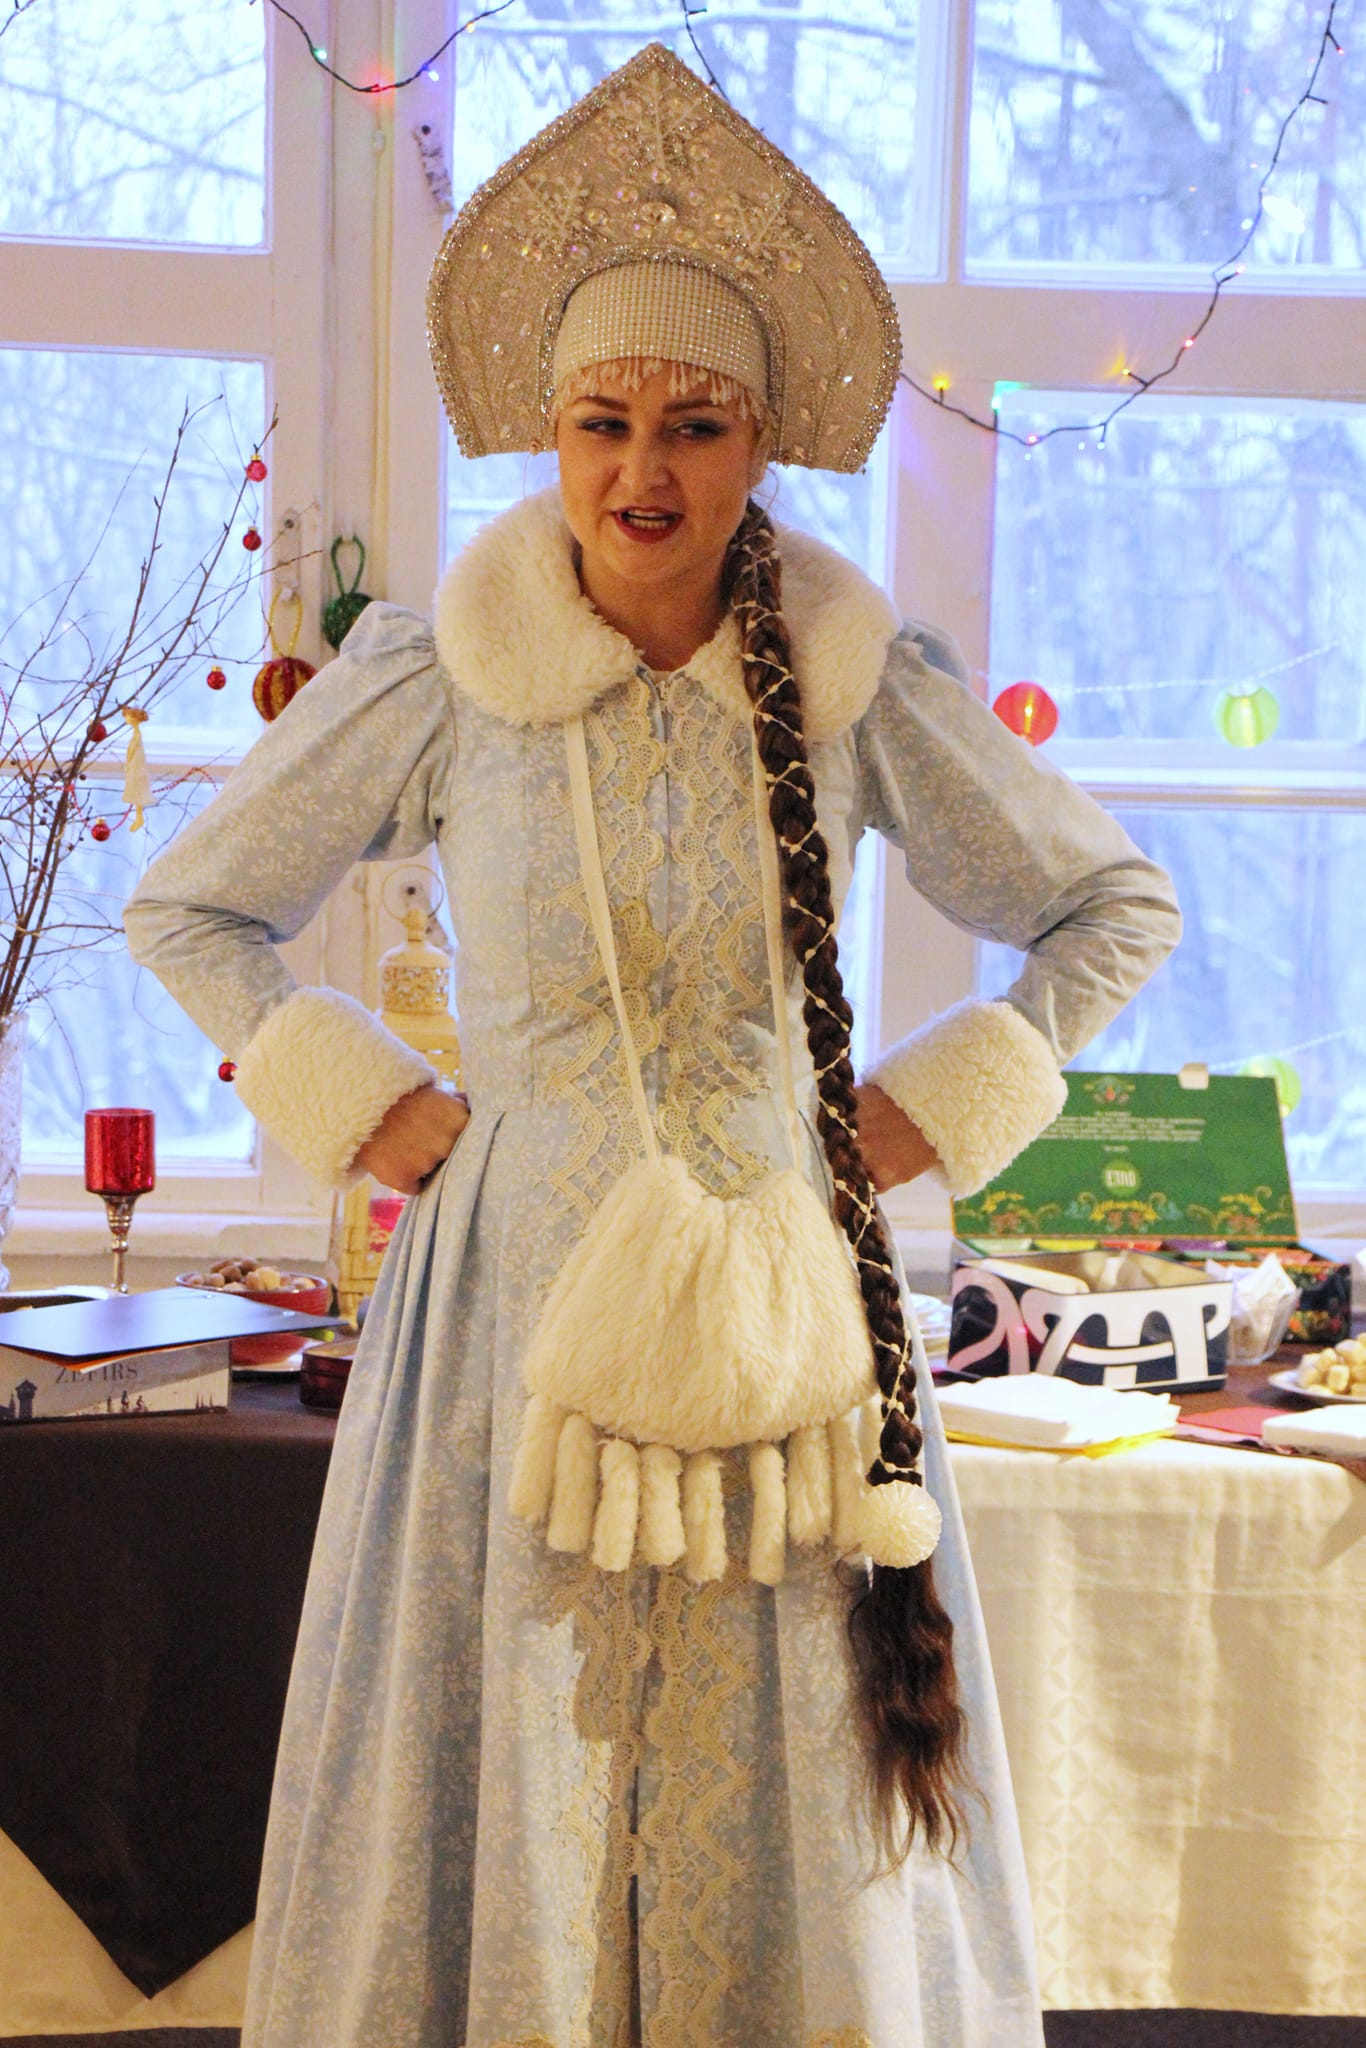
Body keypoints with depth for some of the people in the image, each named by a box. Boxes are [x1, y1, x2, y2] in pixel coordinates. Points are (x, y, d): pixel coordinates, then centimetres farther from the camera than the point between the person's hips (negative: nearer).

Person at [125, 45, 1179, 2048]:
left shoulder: (863, 683, -1)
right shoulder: (434, 681, -3)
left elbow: (1117, 910, 11)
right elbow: (188, 908, 10)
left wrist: (916, 1120, 3)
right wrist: (369, 1117, 0)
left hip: (783, 1321, 1)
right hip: (517, 1301, 0)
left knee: (798, 1812, 6)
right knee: (500, 1798, 5)